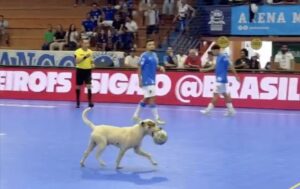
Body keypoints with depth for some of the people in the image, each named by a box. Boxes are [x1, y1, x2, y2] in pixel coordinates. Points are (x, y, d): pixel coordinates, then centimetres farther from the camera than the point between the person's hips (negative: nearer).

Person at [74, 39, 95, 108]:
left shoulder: (90, 51, 5)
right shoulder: (78, 51, -9)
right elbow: (77, 61, -19)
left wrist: (92, 64, -6)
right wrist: (84, 57, -29)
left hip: (88, 70, 2)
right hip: (80, 70, -2)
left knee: (89, 86, -10)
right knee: (78, 86, 6)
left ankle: (90, 102, -9)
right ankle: (78, 103, 18)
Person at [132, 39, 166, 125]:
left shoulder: (154, 55, 12)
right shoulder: (144, 55, -11)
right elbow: (139, 68, -11)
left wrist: (160, 67, -1)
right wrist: (140, 80, -15)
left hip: (152, 80, 9)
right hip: (147, 81, -9)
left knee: (146, 99, 14)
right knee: (151, 98, -8)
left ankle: (136, 115, 24)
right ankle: (156, 118, -6)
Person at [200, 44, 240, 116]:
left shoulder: (223, 57, -14)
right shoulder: (218, 58, 13)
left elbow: (231, 66, -15)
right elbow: (215, 66, 26)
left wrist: (236, 75, -16)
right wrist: (205, 69, 24)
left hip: (221, 79, -10)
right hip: (219, 79, 10)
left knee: (216, 94, -6)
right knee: (225, 94, 10)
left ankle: (208, 109, -5)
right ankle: (231, 110, 12)